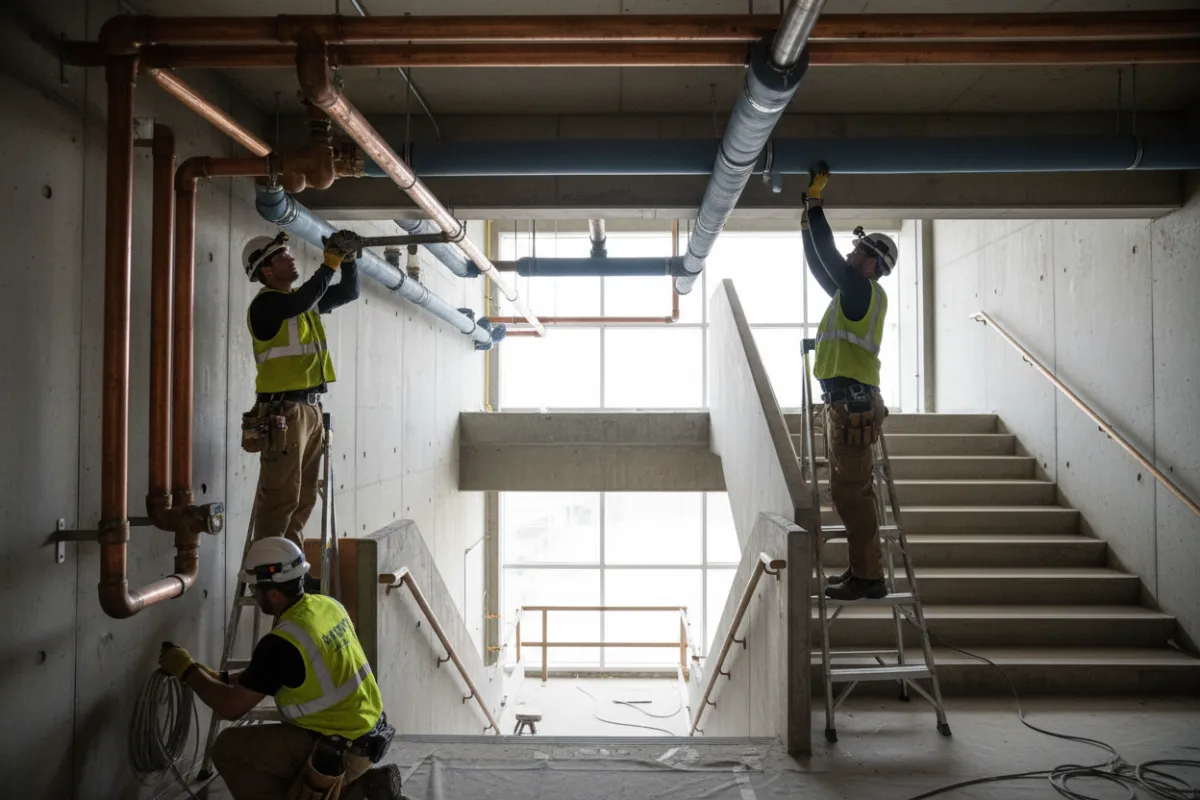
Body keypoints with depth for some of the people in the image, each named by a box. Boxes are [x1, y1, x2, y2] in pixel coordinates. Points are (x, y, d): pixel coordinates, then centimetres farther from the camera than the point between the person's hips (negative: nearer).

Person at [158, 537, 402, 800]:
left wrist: (188, 670, 2)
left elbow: (232, 707, -11)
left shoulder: (280, 642, -22)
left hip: (338, 752, -8)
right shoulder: (328, 605, 2)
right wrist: (223, 678, 18)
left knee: (228, 748, 3)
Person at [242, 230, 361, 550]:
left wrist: (348, 258, 3)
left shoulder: (305, 301, 15)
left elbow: (349, 292, 20)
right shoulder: (265, 304, -10)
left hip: (311, 409, 8)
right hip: (282, 412, -8)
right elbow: (303, 301, -29)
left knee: (303, 497, 12)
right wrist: (331, 260, -25)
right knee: (280, 497, -7)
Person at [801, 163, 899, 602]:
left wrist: (815, 200, -5)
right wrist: (807, 217, 21)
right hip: (845, 404, 10)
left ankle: (869, 577, -4)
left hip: (853, 407, -10)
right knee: (851, 492, 13)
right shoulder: (852, 293, 19)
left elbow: (828, 255, -13)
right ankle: (863, 569, 20)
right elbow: (819, 263, 26)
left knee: (851, 493, -9)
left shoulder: (863, 290, -7)